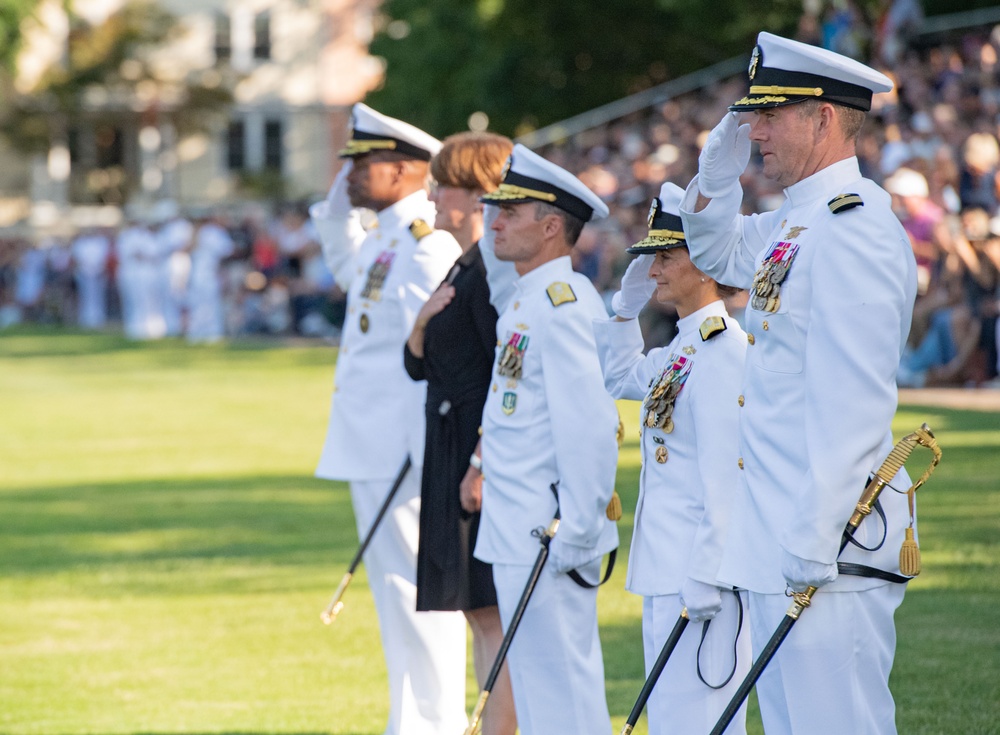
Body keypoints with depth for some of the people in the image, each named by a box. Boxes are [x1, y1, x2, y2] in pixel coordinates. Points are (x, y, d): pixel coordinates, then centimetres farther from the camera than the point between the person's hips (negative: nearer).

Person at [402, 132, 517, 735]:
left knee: (493, 609, -9)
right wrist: (423, 322, -1)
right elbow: (420, 365, 19)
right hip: (454, 457, 10)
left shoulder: (494, 268, -14)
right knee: (481, 611, 12)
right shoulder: (463, 269, 17)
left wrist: (484, 460, -21)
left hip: (487, 461, -10)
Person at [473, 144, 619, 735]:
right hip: (517, 532, 10)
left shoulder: (565, 304, -17)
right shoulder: (524, 300, 14)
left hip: (547, 535, -10)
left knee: (560, 686, -6)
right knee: (537, 683, 15)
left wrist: (574, 536, -22)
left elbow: (591, 429, -23)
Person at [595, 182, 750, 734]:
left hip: (700, 567, -10)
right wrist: (629, 301, 20)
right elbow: (616, 377, 34)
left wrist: (707, 576, -22)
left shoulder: (723, 348, -15)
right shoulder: (678, 351, 13)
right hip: (664, 571, 10)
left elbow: (726, 472, -20)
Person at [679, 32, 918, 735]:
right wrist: (720, 170, 13)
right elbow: (717, 252, 35)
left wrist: (815, 540, -25)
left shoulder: (854, 225, -17)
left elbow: (852, 400, -23)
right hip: (776, 543, 10)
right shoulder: (796, 221, 13)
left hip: (828, 544, -10)